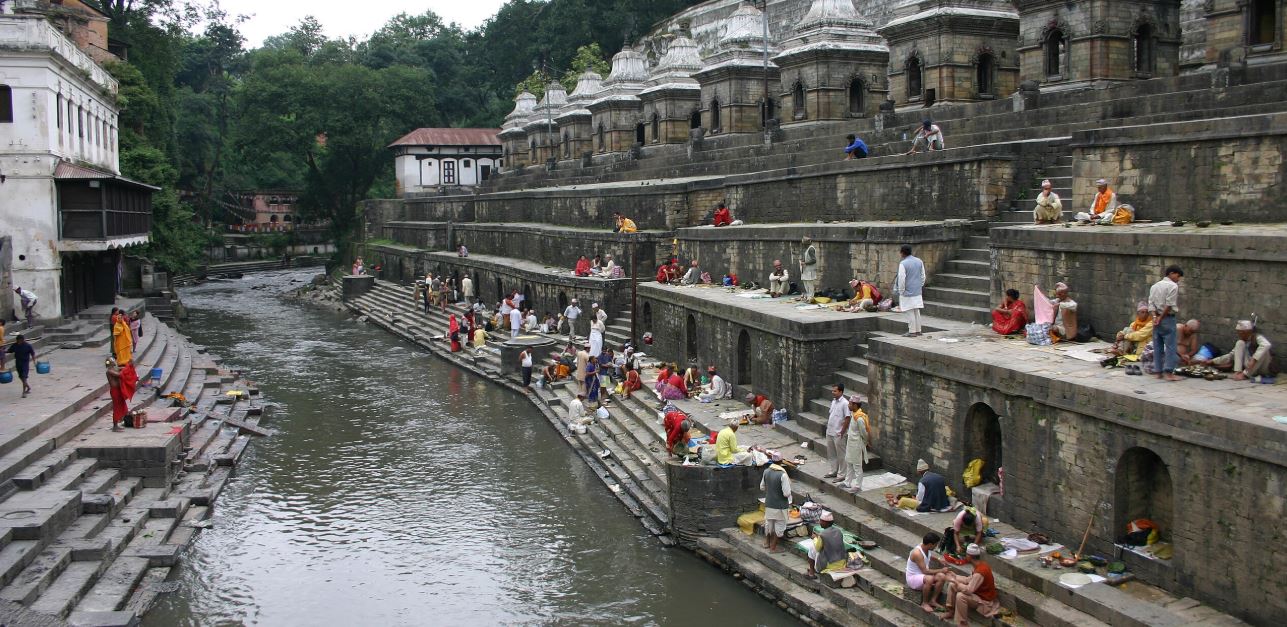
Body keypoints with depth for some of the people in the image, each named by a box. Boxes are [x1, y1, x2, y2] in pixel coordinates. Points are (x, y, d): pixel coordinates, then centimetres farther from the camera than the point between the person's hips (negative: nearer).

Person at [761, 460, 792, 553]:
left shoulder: (766, 472, -6)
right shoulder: (783, 475, -25)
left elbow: (762, 487, 7)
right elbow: (787, 493, -23)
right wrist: (788, 483, -6)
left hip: (768, 504, 6)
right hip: (780, 506, -6)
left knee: (768, 523, 25)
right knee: (779, 526, 11)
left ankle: (767, 542, 41)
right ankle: (773, 547, 19)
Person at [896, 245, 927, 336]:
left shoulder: (903, 264, -16)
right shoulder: (919, 261, 5)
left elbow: (901, 279, -17)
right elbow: (923, 276, 11)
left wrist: (901, 291, -7)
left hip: (908, 292, -7)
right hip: (917, 292, 7)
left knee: (910, 312, -1)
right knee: (917, 311, 14)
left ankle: (912, 332, 2)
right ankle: (918, 330, 18)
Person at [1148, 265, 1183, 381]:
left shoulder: (1154, 286, 14)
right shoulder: (1173, 286, -8)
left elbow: (1151, 303, 4)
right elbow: (1169, 305, -15)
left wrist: (1155, 317, -5)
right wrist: (1161, 318, -7)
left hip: (1157, 319, 7)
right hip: (1168, 319, -7)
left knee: (1158, 347, 8)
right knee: (1170, 346, -5)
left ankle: (1159, 372, 9)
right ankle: (1168, 372, -10)